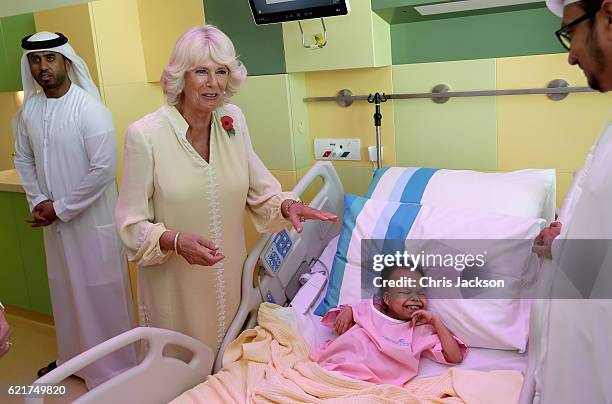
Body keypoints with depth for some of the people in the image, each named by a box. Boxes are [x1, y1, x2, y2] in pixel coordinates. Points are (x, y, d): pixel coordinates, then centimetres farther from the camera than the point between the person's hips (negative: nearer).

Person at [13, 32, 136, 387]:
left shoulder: (90, 110, -16)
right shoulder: (29, 110, 3)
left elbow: (104, 170, -20)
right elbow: (23, 159, 13)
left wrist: (62, 209, -15)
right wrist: (38, 201, -2)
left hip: (92, 219, -6)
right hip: (54, 220, 6)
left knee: (101, 294, 4)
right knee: (65, 291, 20)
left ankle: (114, 370, 22)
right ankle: (73, 358, 40)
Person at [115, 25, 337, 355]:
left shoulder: (233, 121, 0)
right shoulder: (144, 135, -14)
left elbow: (261, 191, 5)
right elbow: (131, 225, -11)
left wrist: (287, 206, -15)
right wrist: (175, 241, -29)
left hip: (230, 282, 4)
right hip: (174, 289, -4)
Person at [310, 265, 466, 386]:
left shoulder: (423, 330, 12)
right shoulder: (370, 308, 19)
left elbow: (455, 357, 3)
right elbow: (342, 331, 32)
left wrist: (435, 320, 1)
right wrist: (347, 311, 9)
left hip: (373, 384, -3)